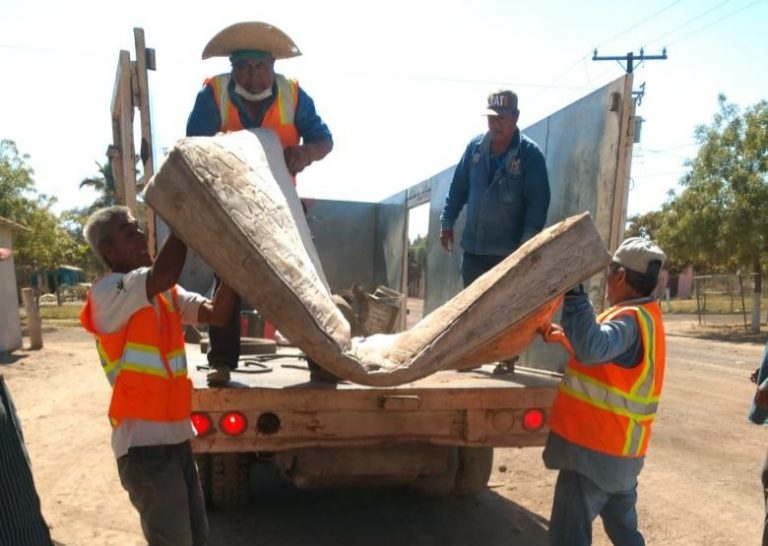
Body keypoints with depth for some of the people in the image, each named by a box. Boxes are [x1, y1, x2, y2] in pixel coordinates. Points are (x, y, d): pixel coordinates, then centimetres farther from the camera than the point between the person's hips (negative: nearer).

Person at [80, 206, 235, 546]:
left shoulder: (168, 294, 10)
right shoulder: (106, 293, -13)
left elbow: (217, 313, -3)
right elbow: (164, 275, -31)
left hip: (176, 436, 8)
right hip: (143, 442, -8)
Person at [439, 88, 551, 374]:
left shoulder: (530, 154, -9)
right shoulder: (475, 147, 4)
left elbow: (538, 202, -13)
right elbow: (458, 188, 12)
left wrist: (528, 242, -18)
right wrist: (447, 222, 10)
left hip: (510, 250, -5)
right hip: (473, 246, 5)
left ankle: (507, 359, 15)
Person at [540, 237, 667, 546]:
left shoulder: (630, 320, -21)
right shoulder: (645, 316, 11)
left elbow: (593, 350, -41)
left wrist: (574, 291, -40)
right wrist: (567, 336, 20)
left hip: (594, 450, -10)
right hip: (620, 450, 10)